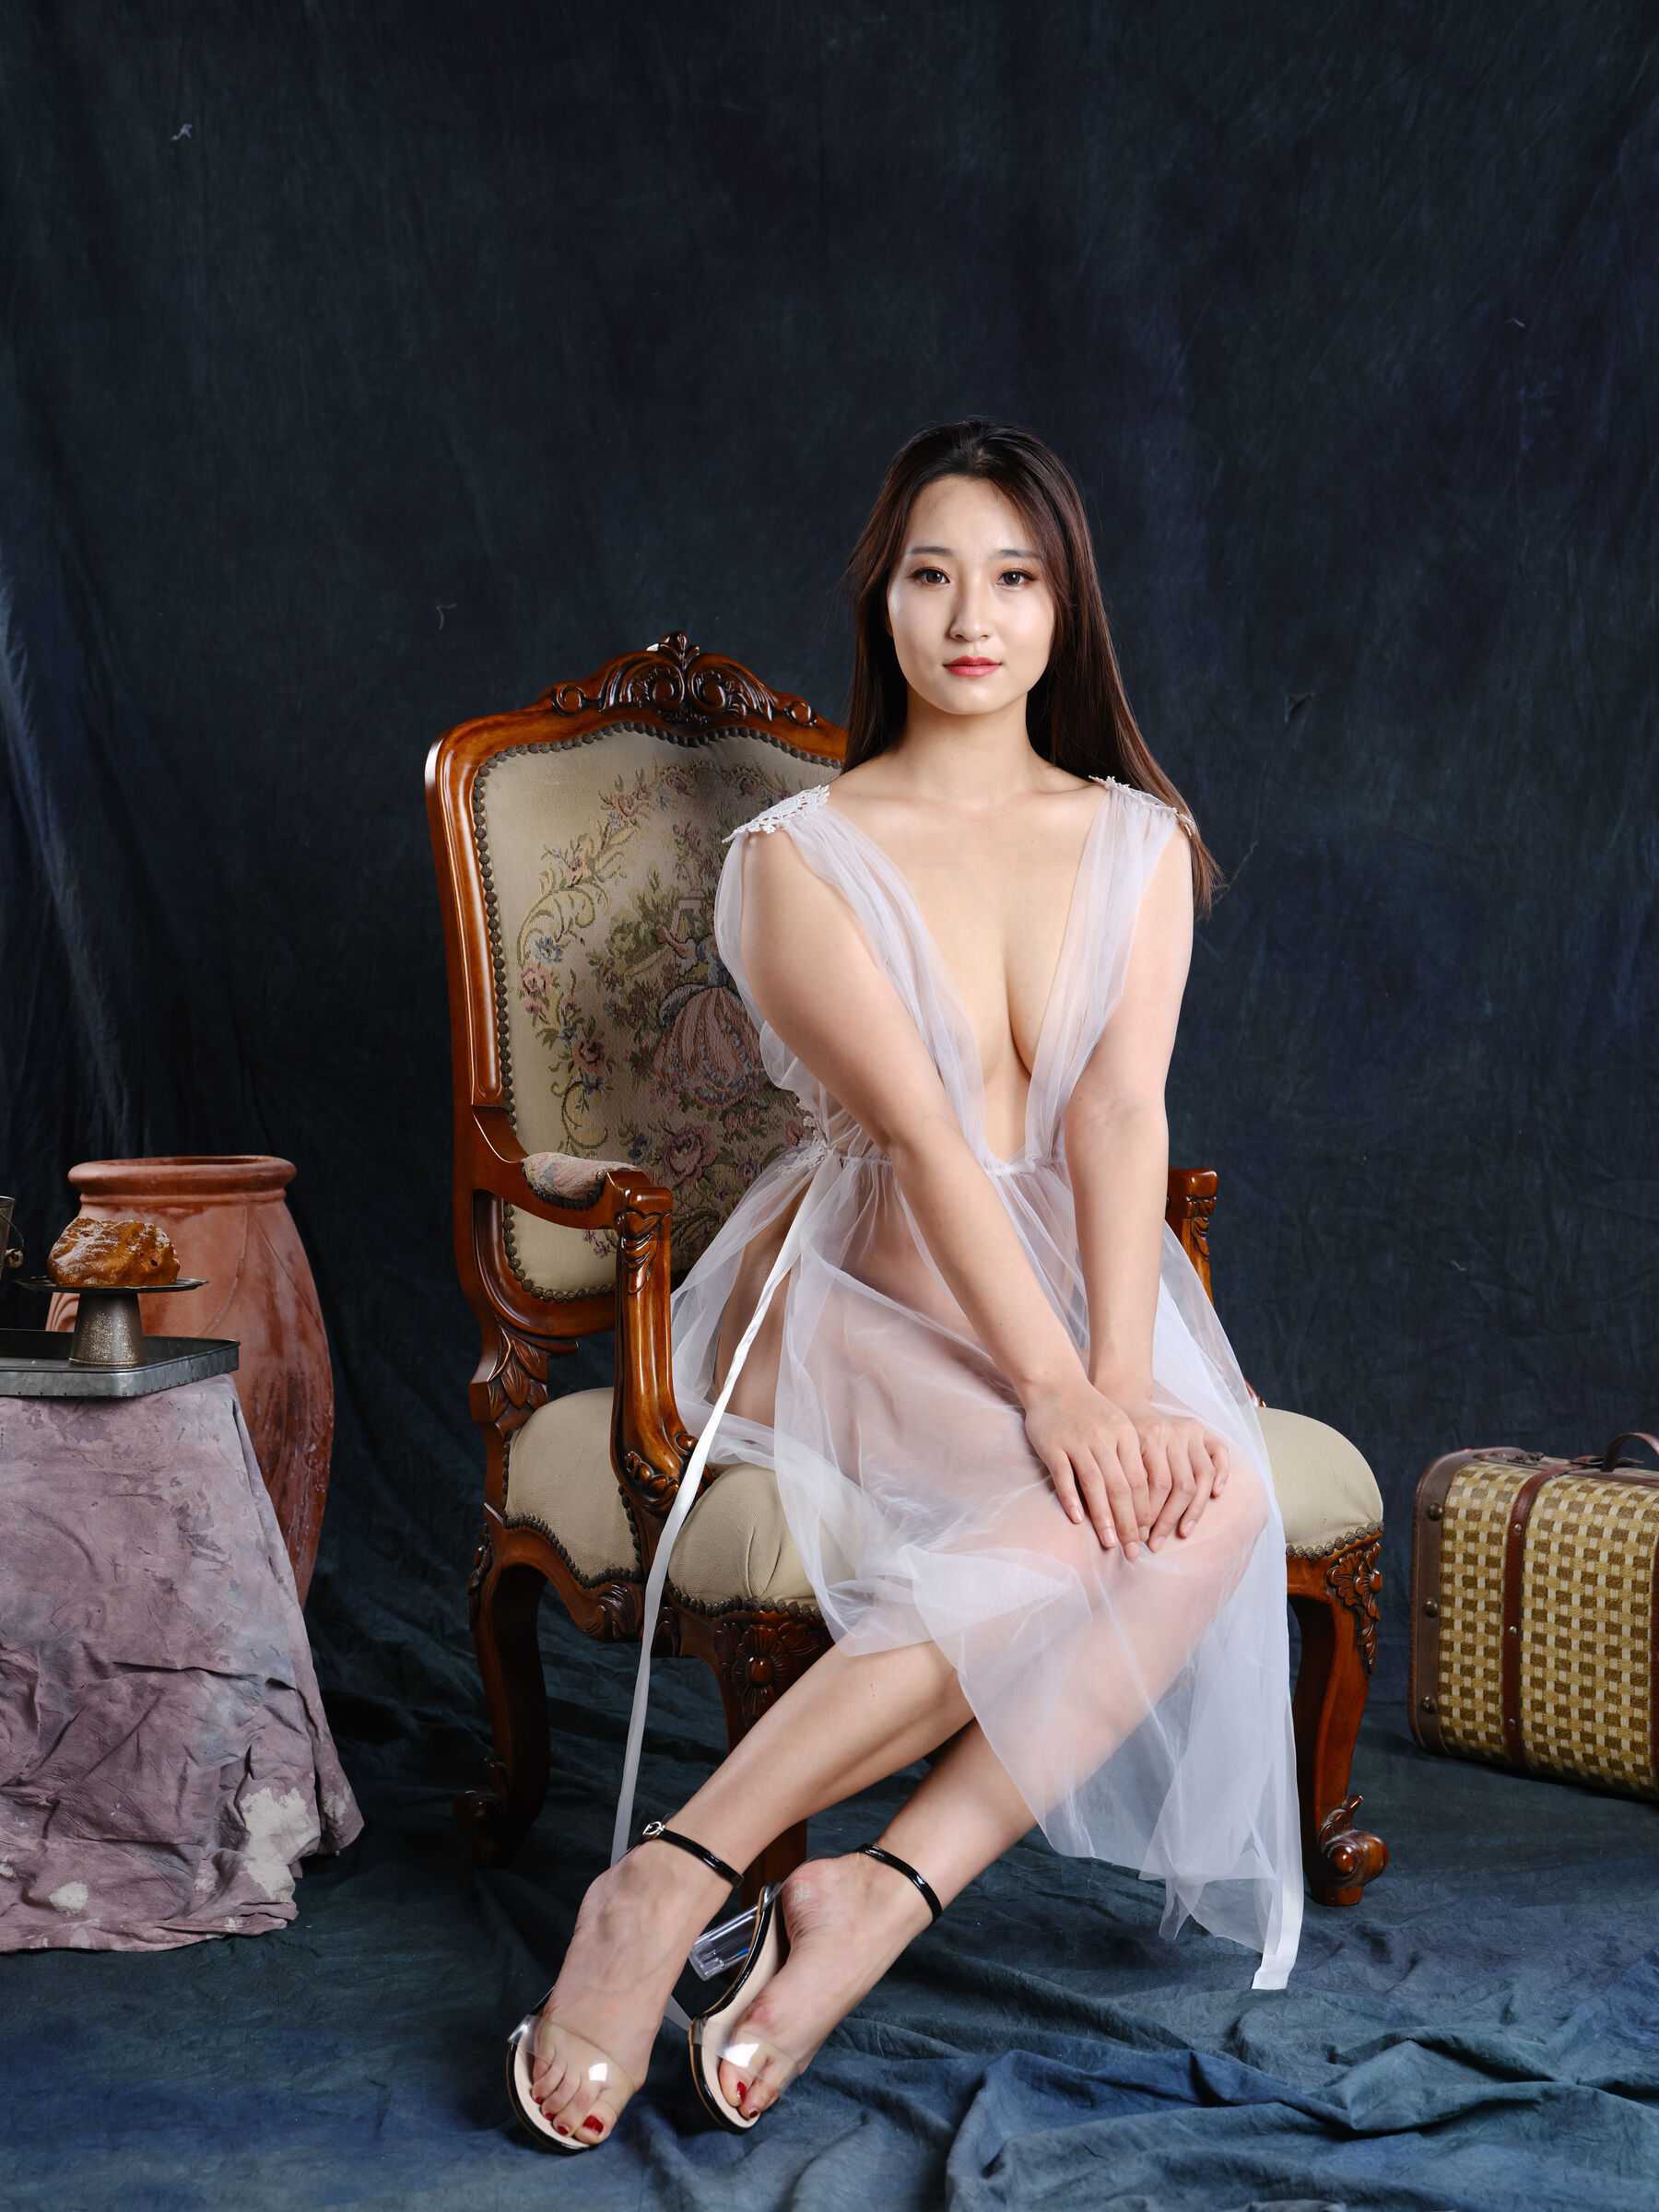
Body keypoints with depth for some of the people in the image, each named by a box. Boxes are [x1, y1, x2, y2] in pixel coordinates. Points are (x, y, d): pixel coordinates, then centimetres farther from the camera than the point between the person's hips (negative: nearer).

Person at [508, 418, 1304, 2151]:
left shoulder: (1140, 843, 11)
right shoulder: (798, 856, 0)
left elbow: (1122, 1113, -5)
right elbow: (922, 1133, -13)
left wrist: (1123, 1374, -20)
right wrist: (1053, 1389, -24)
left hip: (1081, 1292, 4)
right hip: (864, 1297, -4)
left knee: (1211, 1505, -30)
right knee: (1091, 1529, -33)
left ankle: (881, 1899, -29)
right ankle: (668, 1888, -28)